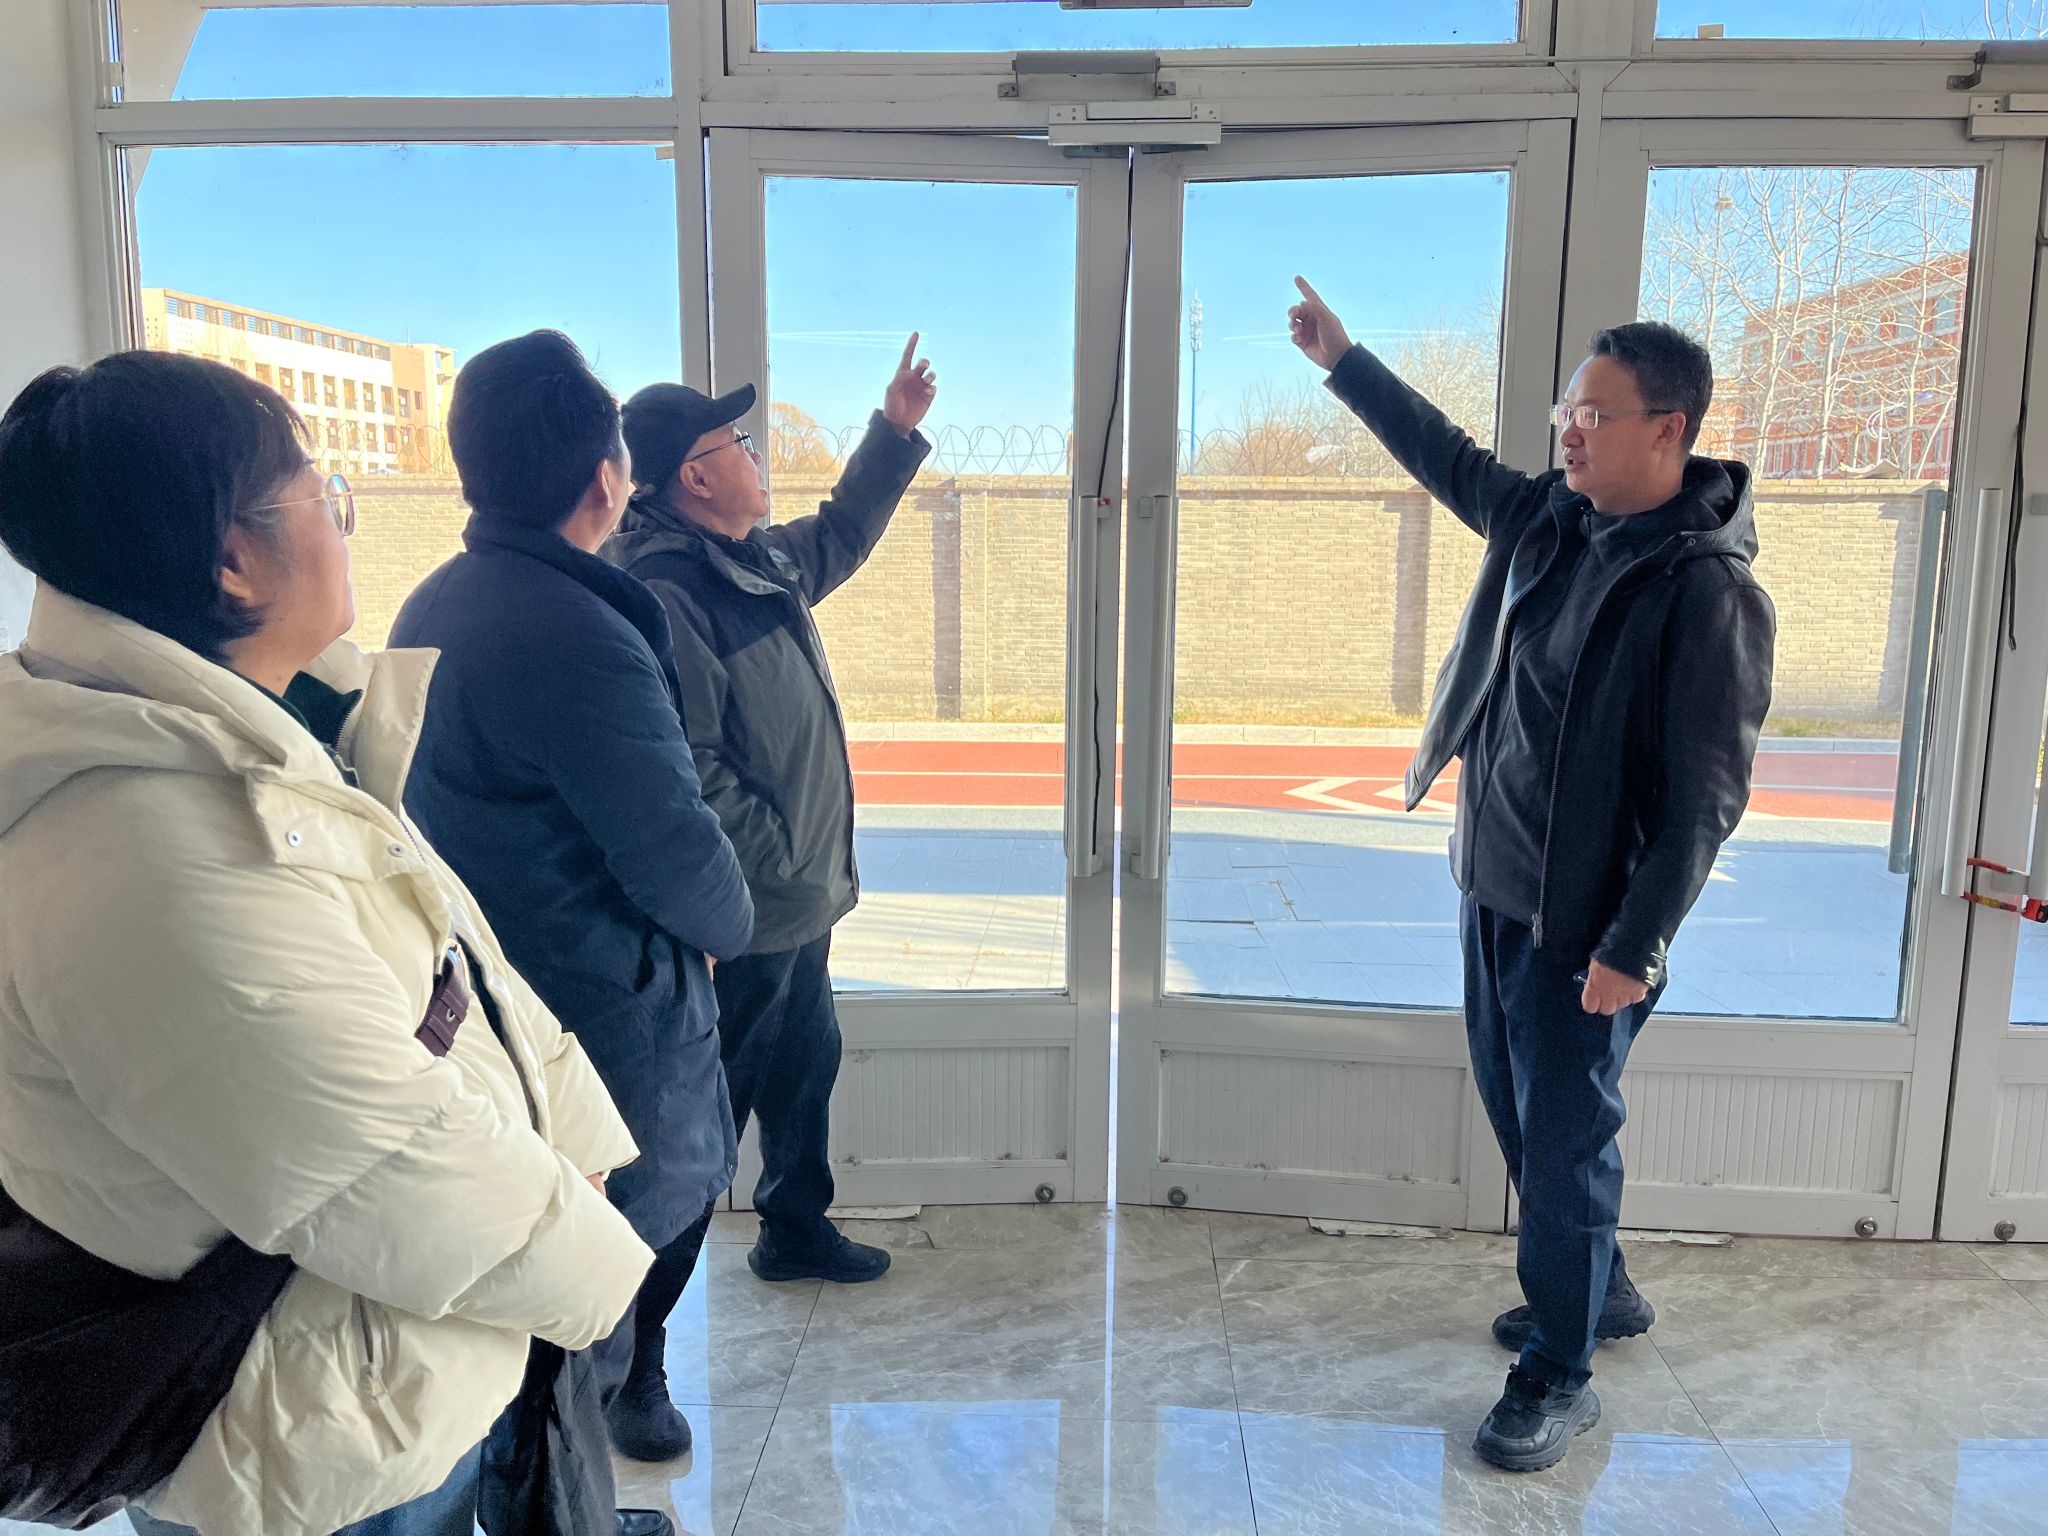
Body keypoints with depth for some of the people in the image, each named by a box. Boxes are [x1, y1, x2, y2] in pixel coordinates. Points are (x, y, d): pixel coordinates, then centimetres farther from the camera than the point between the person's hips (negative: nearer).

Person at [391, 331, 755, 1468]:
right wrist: (732, 925, -3)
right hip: (607, 1009, -9)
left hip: (487, 990, 9)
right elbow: (676, 851, -24)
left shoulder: (433, 607, 4)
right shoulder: (580, 637, -27)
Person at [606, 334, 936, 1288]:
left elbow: (840, 538, 29)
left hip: (800, 896, 10)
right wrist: (779, 868, -22)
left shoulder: (758, 559, 8)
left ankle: (795, 1228, 42)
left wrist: (894, 432, 25)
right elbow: (688, 770, -28)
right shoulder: (663, 589, -24)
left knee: (806, 1061, 23)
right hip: (746, 913, -10)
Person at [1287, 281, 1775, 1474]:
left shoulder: (1711, 590, -20)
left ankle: (1562, 1377, 22)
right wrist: (1344, 358, 22)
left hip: (1581, 920, -8)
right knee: (1516, 1109, 20)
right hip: (1492, 885, 8)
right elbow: (1448, 457, 20)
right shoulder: (1548, 518, 2)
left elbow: (1706, 798, -20)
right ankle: (1597, 1288, 43)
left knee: (1565, 1140, 3)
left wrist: (1634, 947, -21)